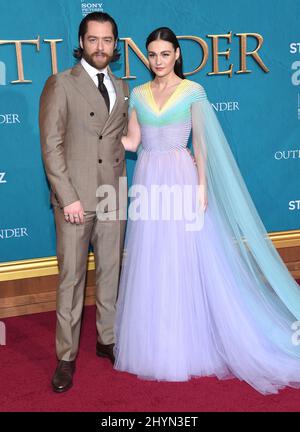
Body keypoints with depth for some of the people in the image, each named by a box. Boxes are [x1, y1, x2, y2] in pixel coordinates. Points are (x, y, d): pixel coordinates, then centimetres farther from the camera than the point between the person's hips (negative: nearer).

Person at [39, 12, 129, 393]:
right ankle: (66, 356, 13)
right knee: (71, 278, 1)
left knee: (110, 272, 13)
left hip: (113, 199, 5)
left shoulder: (121, 88, 13)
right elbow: (51, 145, -8)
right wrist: (69, 198, -13)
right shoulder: (61, 84, -3)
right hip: (75, 198, -5)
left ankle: (107, 339, 28)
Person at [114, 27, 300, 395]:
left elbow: (201, 142, -3)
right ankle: (153, 343, 21)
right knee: (150, 264, 7)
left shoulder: (193, 91, 0)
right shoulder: (138, 94, 10)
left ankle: (188, 344, 14)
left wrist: (202, 187, -9)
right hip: (148, 182, 4)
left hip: (181, 180, -4)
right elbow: (132, 142, 6)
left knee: (184, 261, 0)